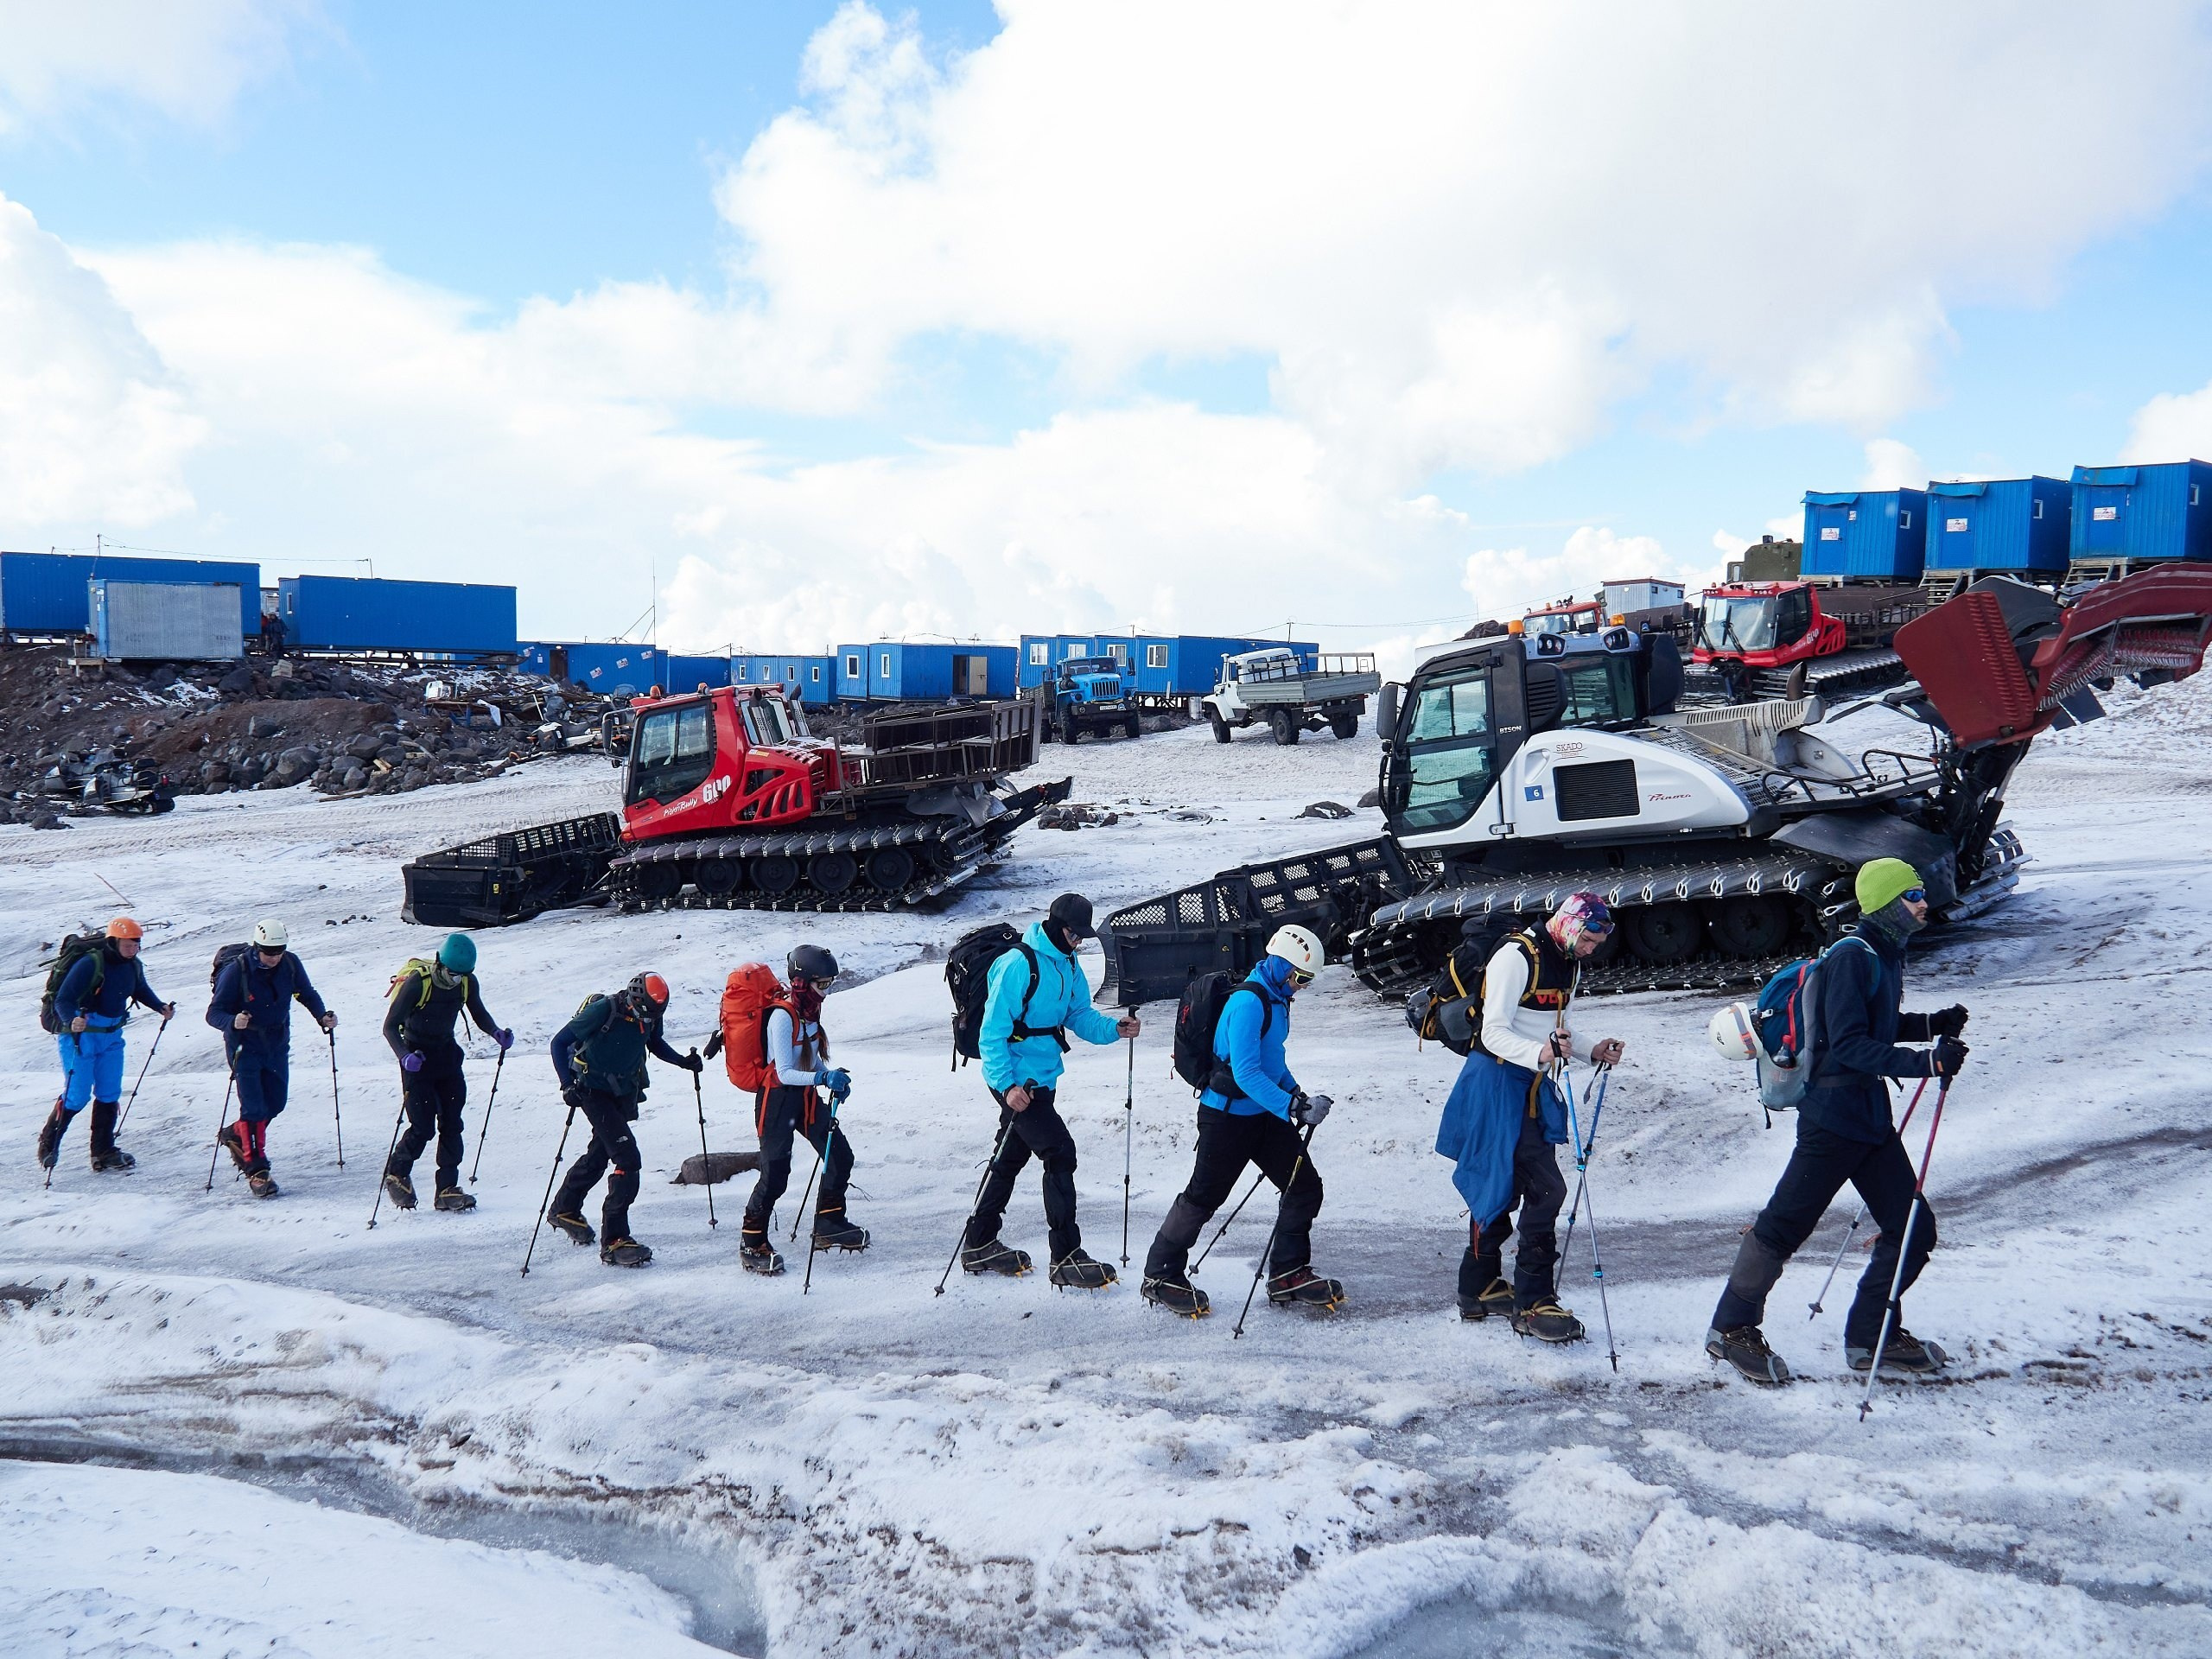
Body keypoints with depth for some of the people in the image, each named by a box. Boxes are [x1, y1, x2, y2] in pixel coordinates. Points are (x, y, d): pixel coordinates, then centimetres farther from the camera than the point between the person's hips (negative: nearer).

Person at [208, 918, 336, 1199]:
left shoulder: (290, 964, -9)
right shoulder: (236, 970, -20)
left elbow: (307, 994, 7)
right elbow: (214, 1013, -19)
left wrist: (323, 1016, -12)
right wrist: (233, 1022, -40)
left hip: (277, 1046, 5)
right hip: (245, 1047, -5)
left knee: (275, 1104, 12)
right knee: (254, 1108, -10)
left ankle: (235, 1134, 40)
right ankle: (256, 1170, -2)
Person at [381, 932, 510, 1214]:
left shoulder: (467, 982, -7)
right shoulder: (417, 982, -22)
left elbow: (479, 1014, 8)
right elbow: (390, 1026, -18)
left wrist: (497, 1033, -12)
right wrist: (405, 1056, -35)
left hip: (447, 1055, 5)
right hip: (417, 1058, -5)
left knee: (451, 1124, 0)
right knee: (423, 1126, -7)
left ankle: (447, 1189, 7)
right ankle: (396, 1174, 19)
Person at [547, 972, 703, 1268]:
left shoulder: (650, 1015, -6)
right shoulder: (603, 1011, -24)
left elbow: (655, 1042, 16)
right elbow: (560, 1042, -19)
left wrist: (682, 1061, 1)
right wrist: (568, 1084, -28)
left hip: (625, 1093, 7)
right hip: (595, 1092, -7)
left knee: (600, 1154, 24)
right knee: (627, 1158, -18)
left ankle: (564, 1210, 49)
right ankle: (614, 1241, -13)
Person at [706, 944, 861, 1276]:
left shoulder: (809, 1009, 6)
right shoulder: (782, 1015, -20)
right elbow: (784, 1073, -24)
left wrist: (833, 1078, 3)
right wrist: (824, 1077, -35)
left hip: (806, 1097, 9)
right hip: (778, 1099, -9)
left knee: (840, 1156, 8)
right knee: (775, 1174, -9)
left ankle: (829, 1225, 24)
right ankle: (752, 1244, 7)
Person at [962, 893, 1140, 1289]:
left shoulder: (1069, 965, 8)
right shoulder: (1019, 965, -19)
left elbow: (1080, 1015, 11)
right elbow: (993, 1032, -20)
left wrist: (1114, 1028, -8)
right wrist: (1007, 1084, -25)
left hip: (1041, 1079, 9)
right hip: (1016, 1080, -9)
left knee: (1011, 1157, 17)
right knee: (1060, 1152, -12)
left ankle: (979, 1245, 31)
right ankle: (1066, 1258, -6)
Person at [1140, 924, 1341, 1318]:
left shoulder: (1277, 998, 7)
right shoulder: (1248, 1002, -23)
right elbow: (1246, 1073, -29)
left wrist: (1297, 1094, 11)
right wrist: (1292, 1107, -33)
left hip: (1264, 1114, 9)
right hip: (1227, 1115, -9)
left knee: (1305, 1187, 5)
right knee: (1203, 1196, 1)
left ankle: (1288, 1277, 17)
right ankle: (1160, 1276, 17)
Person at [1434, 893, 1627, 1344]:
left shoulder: (1569, 964, 12)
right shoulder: (1516, 956, -17)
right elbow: (1494, 1033, -21)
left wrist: (1591, 1052, 3)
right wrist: (1540, 1053, -37)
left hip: (1531, 1086, 9)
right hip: (1497, 1082, -9)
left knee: (1501, 1187, 15)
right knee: (1545, 1188, -13)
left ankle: (1479, 1289, 26)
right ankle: (1533, 1304, -6)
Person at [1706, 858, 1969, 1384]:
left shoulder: (1886, 955, 12)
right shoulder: (1850, 958, -17)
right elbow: (1850, 1045, -22)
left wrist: (1933, 1024, 7)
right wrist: (1926, 1061, -27)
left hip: (1871, 1115, 9)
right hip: (1833, 1118, -9)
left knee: (1914, 1229, 9)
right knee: (1783, 1225, 0)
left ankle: (1872, 1336, 24)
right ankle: (1731, 1329, 14)